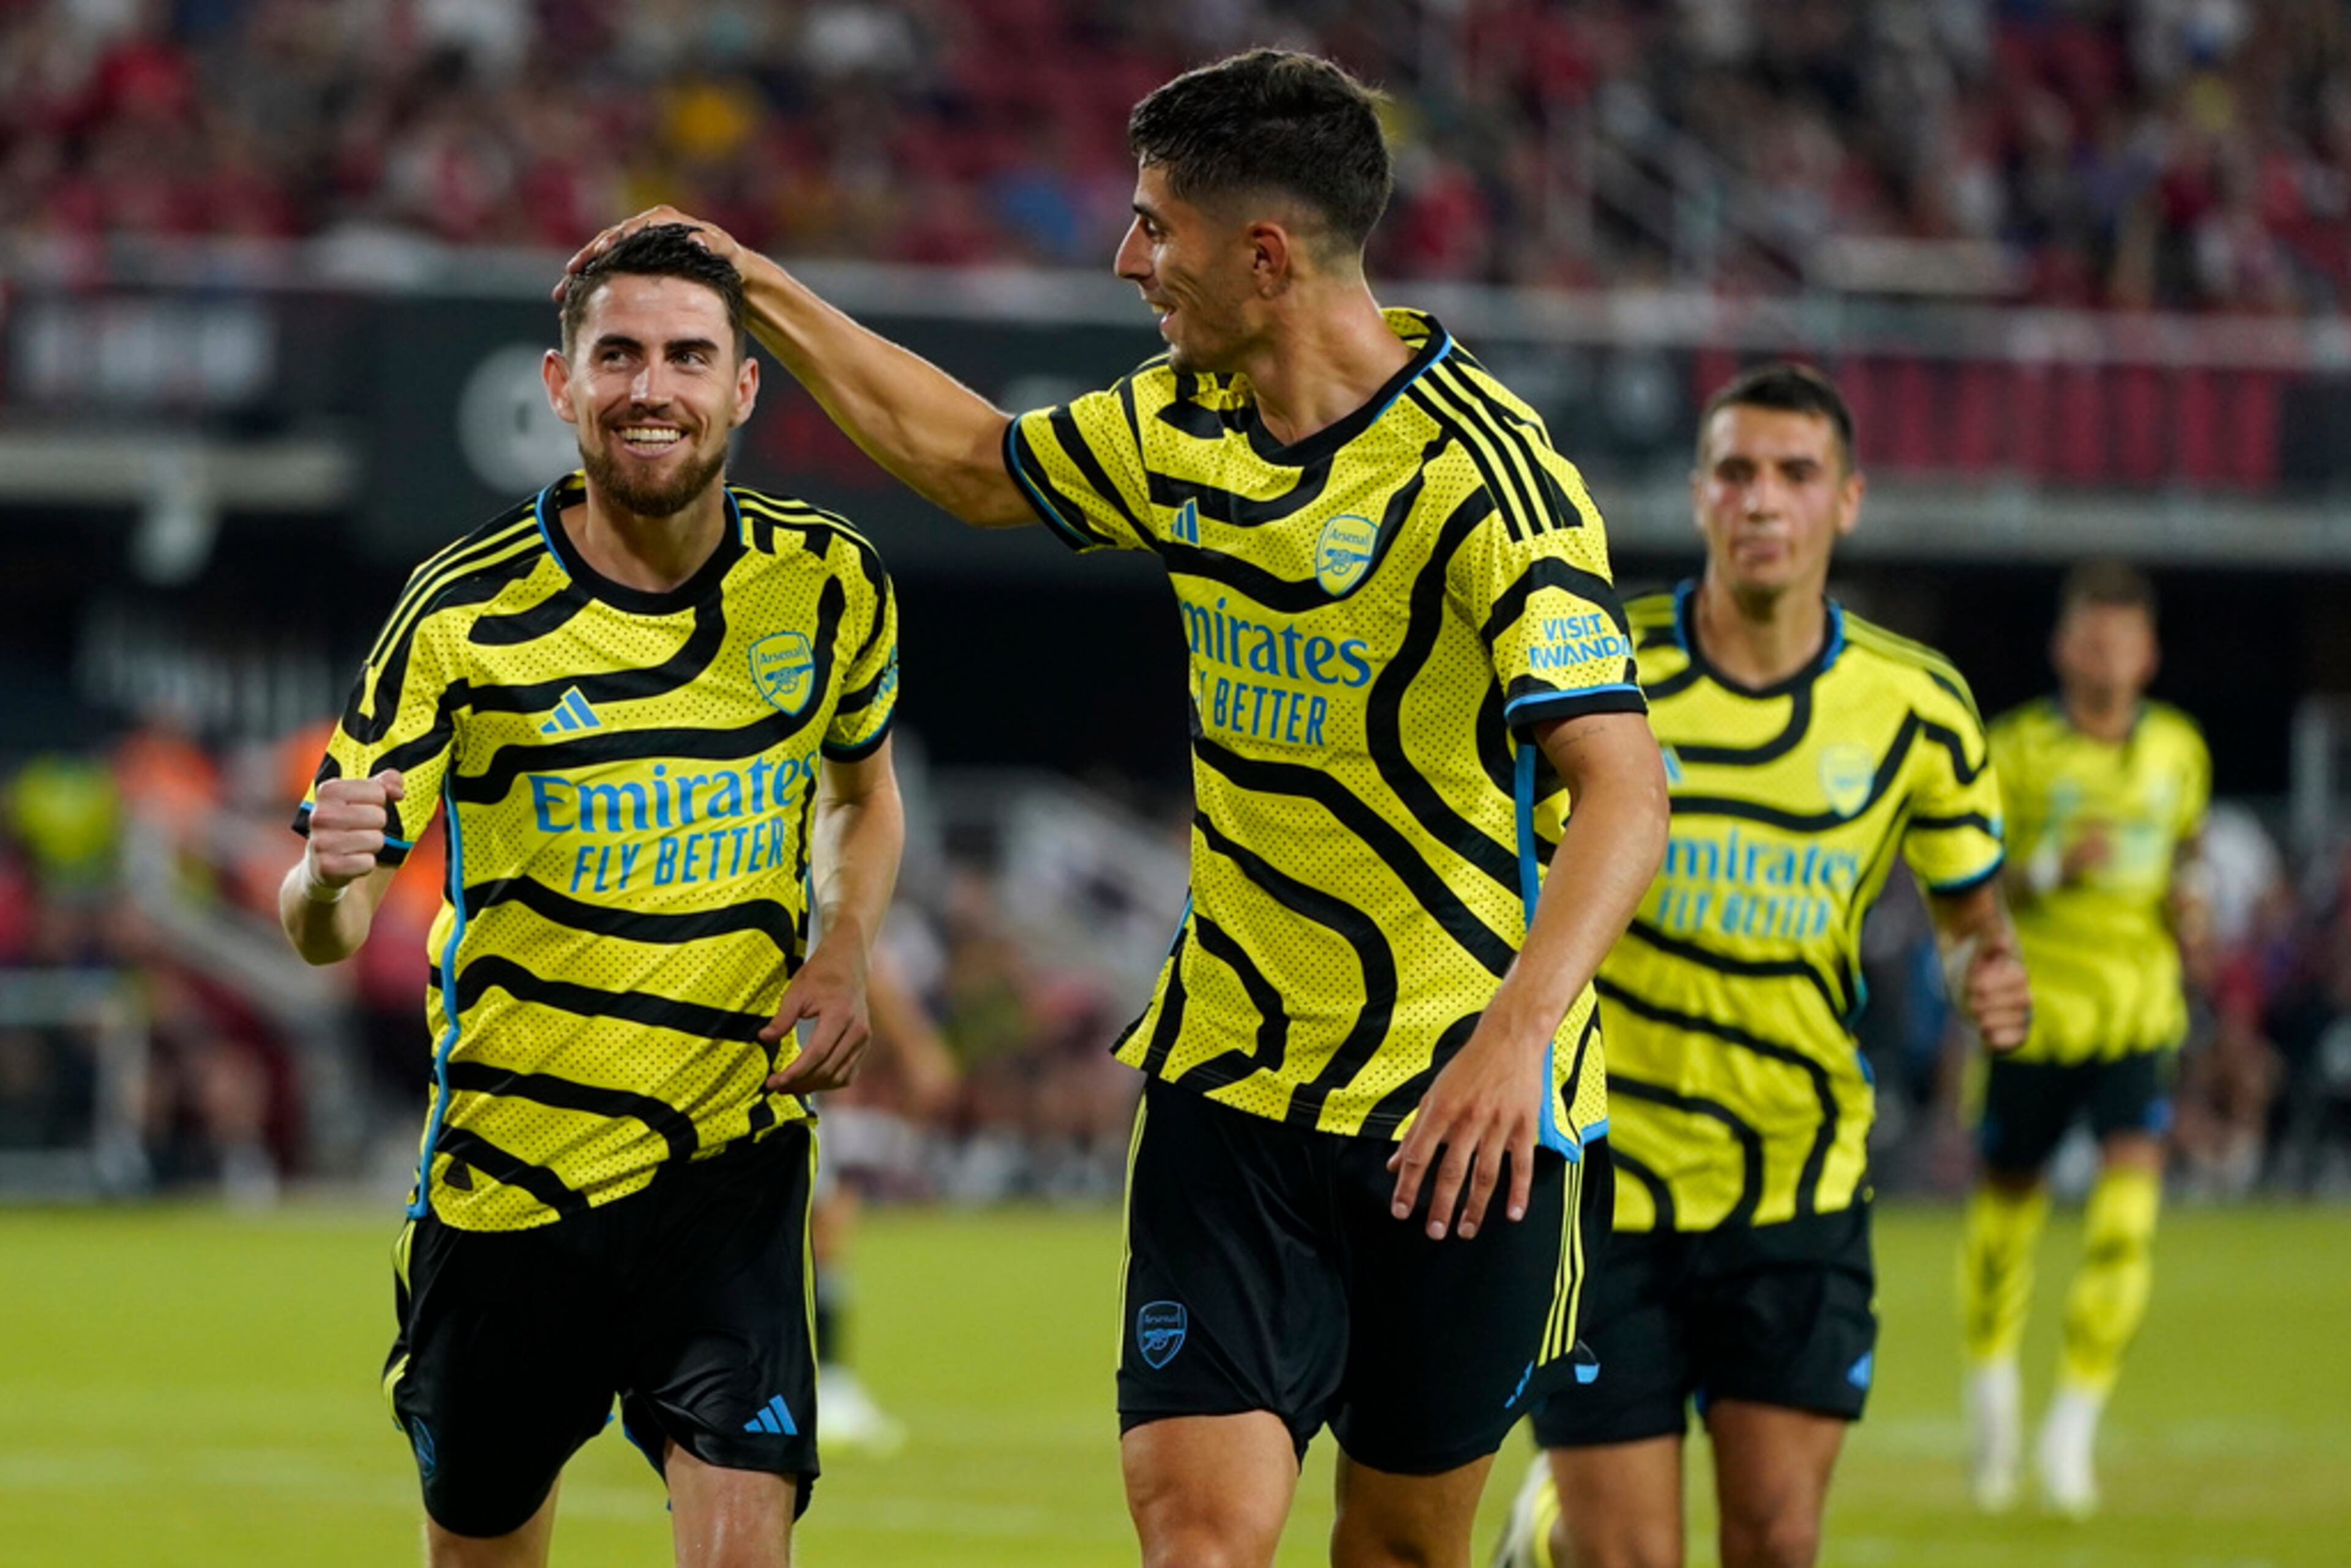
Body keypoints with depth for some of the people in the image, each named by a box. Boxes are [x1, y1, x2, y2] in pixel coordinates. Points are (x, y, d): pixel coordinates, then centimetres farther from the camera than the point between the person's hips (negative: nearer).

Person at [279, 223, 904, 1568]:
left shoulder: (830, 586, -2)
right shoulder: (468, 614, -11)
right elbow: (325, 934, -10)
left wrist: (844, 955, -1)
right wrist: (328, 873, -35)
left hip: (735, 1163, 1)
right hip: (505, 1174, -1)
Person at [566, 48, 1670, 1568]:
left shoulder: (1481, 472, -18)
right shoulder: (1183, 426, 5)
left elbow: (1622, 783, -28)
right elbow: (975, 460, 27)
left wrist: (1515, 1038, -43)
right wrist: (756, 285, 28)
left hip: (1465, 1114, -5)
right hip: (1233, 1084, 5)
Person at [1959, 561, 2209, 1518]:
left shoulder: (2179, 750, 8)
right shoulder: (2017, 749, -5)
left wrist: (2187, 903, 4)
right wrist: (2049, 870, -21)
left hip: (2139, 1015, 2)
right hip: (2037, 1009, -2)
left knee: (2132, 1183, -17)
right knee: (2008, 1201, 8)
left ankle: (2073, 1428, -12)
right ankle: (1993, 1380, 39)